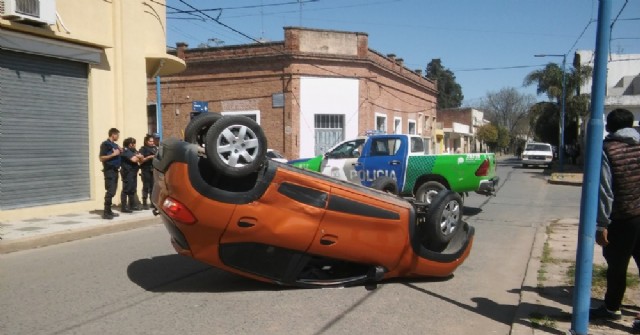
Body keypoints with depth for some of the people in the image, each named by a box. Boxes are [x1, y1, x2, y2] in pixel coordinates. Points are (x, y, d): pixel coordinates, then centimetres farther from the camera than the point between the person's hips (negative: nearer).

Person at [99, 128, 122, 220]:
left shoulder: (115, 145, 18)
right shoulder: (105, 144, -8)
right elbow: (101, 158, -14)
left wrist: (120, 152, 9)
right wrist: (113, 154, -19)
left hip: (115, 170, 9)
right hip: (109, 170, -9)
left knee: (113, 192, 9)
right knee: (110, 192, -13)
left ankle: (109, 211, 15)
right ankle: (106, 213, -12)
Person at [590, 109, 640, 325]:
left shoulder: (607, 150, -10)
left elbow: (604, 191, -15)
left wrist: (601, 225, -11)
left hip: (622, 219, -4)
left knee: (617, 267, 10)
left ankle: (612, 308, 25)